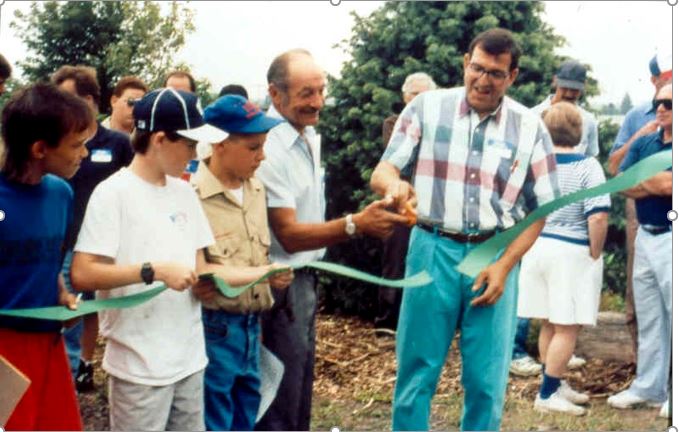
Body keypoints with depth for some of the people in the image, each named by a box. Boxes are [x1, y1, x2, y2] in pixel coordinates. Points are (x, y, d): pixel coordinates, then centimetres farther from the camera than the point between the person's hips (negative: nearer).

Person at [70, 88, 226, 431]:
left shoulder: (184, 192, 9)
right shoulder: (113, 193, -13)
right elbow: (82, 275, -19)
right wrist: (155, 270, -23)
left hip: (189, 356, 7)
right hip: (140, 364, -7)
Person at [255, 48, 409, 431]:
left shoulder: (311, 137, 6)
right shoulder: (269, 148, -23)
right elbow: (289, 235, -25)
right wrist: (355, 224, -36)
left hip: (306, 279, 9)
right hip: (281, 285, -9)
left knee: (300, 392, 20)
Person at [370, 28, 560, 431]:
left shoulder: (530, 127, 3)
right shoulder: (427, 107, 0)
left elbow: (540, 209, 6)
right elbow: (382, 171, -3)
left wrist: (504, 265, -6)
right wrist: (394, 184, -29)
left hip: (495, 257, 1)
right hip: (433, 250, -1)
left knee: (487, 381, 5)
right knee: (416, 372, 4)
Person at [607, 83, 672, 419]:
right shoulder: (643, 144, 11)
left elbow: (667, 184, -21)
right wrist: (657, 184, -13)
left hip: (670, 240, -7)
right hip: (645, 237, 7)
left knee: (672, 319, -2)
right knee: (648, 319, 13)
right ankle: (648, 387, 23)